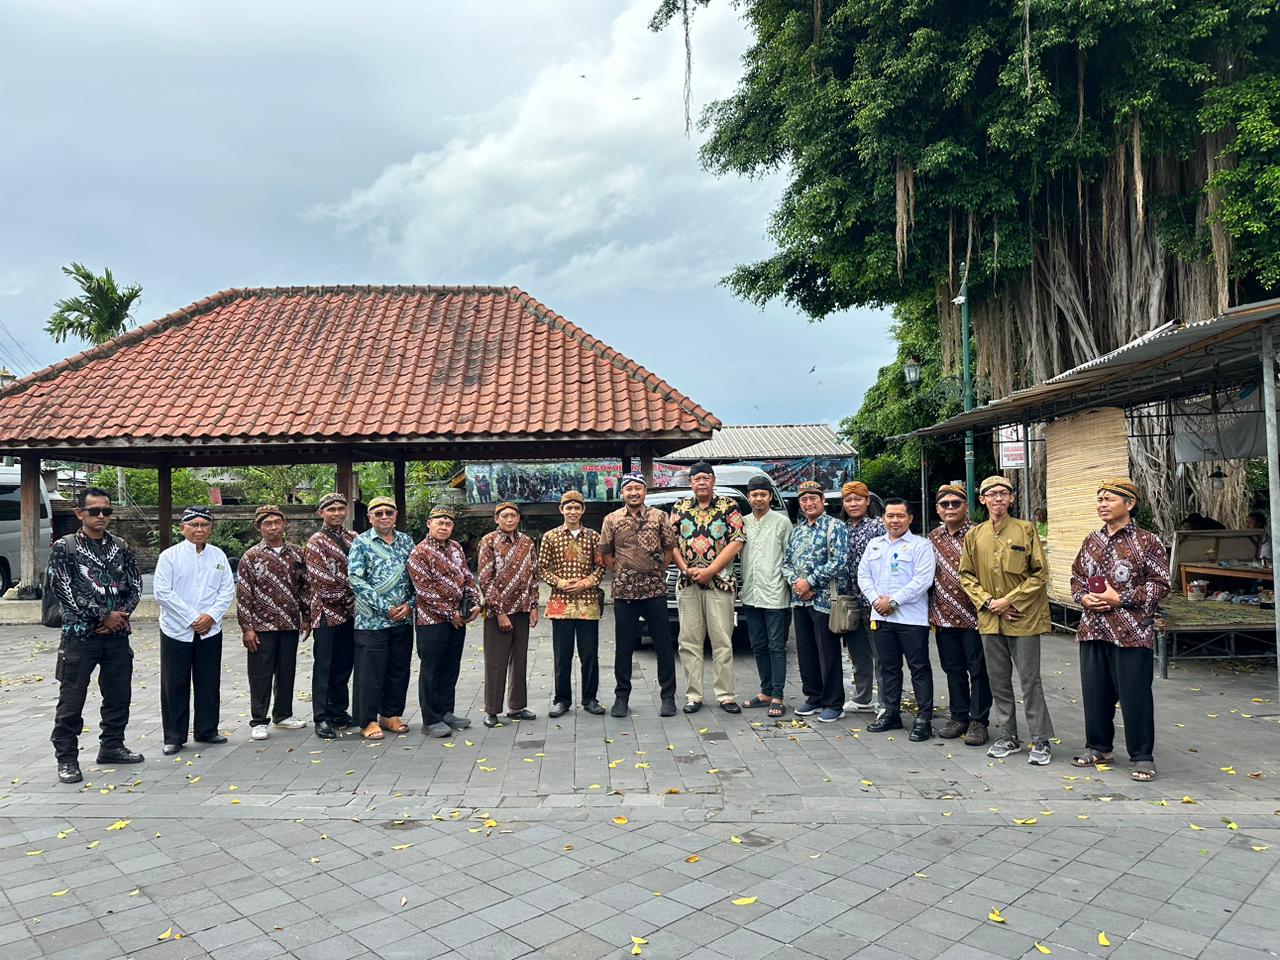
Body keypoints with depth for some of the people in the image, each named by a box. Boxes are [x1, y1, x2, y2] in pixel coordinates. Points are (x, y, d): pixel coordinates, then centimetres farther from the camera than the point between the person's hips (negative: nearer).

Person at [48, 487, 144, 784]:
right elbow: (65, 591, -11)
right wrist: (103, 615, -12)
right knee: (71, 700, 2)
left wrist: (120, 615, -10)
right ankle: (66, 758, 14)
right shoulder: (63, 547, -5)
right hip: (79, 634, -4)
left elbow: (135, 586, 7)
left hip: (117, 634, 4)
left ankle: (111, 746, 28)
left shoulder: (121, 547, 8)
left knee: (119, 695, 12)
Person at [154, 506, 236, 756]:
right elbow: (163, 593, -10)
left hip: (210, 631, 3)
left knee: (209, 683, 10)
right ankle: (173, 737, 15)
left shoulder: (219, 556, 5)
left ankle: (207, 730, 23)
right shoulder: (169, 556, -5)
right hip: (176, 631, -3)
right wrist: (192, 618, -14)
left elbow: (228, 590, 3)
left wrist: (211, 616, -11)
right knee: (175, 685, 4)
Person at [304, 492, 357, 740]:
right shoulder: (316, 542, -5)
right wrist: (348, 597, -9)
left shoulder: (352, 538, 12)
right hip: (327, 612, -6)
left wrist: (356, 600, 0)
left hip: (350, 613, 6)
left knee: (344, 666, 12)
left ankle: (339, 712, 23)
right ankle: (322, 718, 7)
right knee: (324, 668, 0)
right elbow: (323, 581, -12)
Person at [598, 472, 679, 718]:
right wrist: (620, 573, 4)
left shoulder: (659, 517, 2)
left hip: (655, 590, 0)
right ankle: (622, 697, 20)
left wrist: (660, 571, 3)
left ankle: (668, 696, 15)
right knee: (623, 647, 8)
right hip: (624, 592, 0)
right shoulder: (612, 520, 2)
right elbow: (605, 553, 8)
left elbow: (670, 547, 8)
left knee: (663, 644, 5)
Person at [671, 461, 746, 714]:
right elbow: (671, 543, 8)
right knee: (689, 641, 4)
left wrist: (710, 570, -11)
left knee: (722, 641, -1)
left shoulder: (729, 507, 3)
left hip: (720, 582, -2)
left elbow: (736, 542, -5)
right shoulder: (679, 508, 11)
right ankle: (693, 695, 11)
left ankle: (726, 695, 6)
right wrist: (686, 569, -7)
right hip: (687, 584, 3)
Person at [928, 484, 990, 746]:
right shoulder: (934, 538, 9)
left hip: (973, 615, -5)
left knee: (978, 670, 3)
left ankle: (978, 721, 12)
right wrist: (931, 612, 13)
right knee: (953, 669, 13)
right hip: (944, 616, 5)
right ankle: (958, 717, 25)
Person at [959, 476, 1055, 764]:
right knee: (998, 681, 12)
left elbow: (1040, 574, -5)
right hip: (990, 619, 4)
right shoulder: (974, 535, 6)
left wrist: (1010, 600, -12)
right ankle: (1006, 737, 23)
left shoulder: (1026, 529, -4)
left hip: (1023, 618, -4)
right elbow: (966, 575, 9)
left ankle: (1041, 741, 13)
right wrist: (988, 602, -5)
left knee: (1030, 680, 1)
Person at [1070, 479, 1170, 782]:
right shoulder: (1091, 541, 11)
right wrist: (1083, 597, -2)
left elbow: (1160, 583, -9)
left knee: (1135, 696, 0)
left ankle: (1142, 757, 14)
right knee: (1095, 692, 13)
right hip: (1092, 629, 6)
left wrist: (1121, 598, -16)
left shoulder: (1147, 542, -6)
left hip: (1131, 633, -5)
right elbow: (1077, 576, 18)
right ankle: (1098, 747, 28)